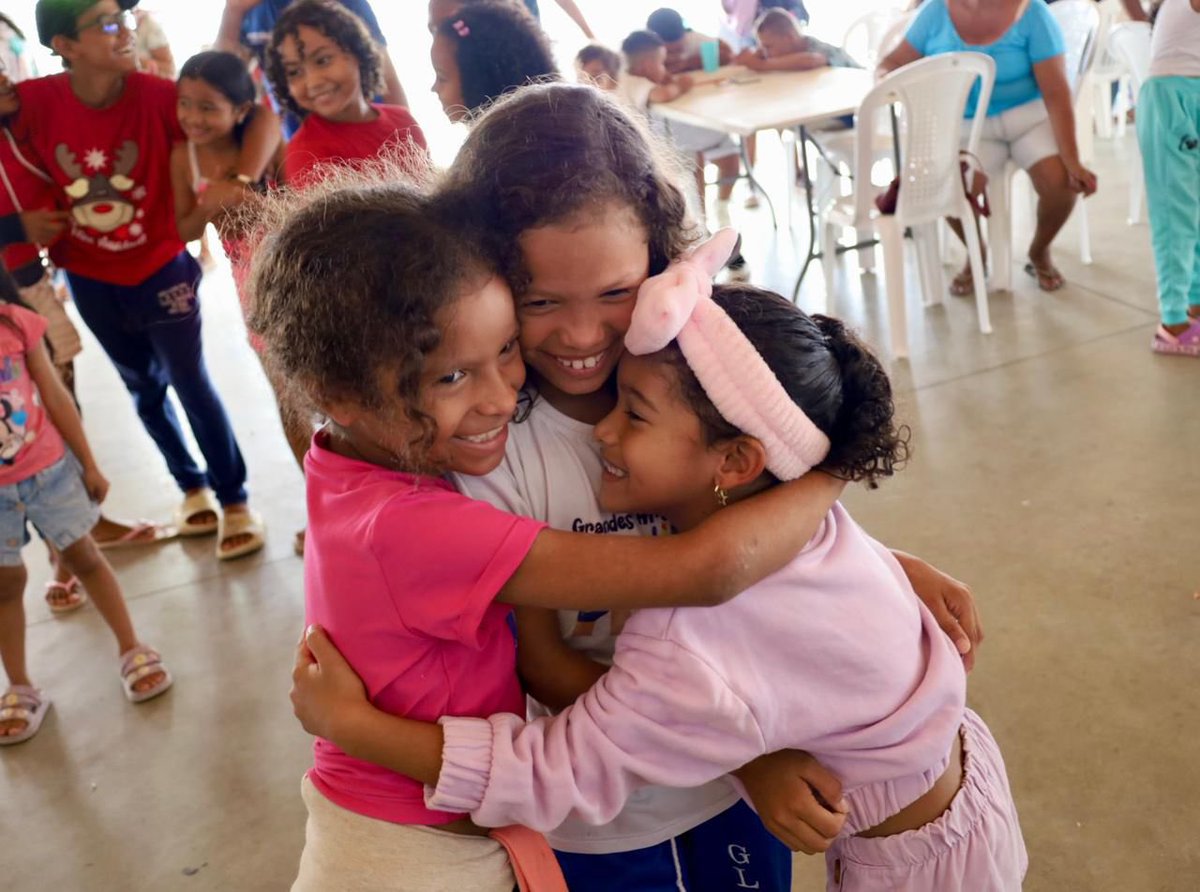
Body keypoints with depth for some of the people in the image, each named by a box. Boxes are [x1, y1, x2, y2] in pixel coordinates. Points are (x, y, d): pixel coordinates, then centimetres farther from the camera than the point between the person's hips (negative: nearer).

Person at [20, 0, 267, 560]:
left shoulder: (158, 95, -22)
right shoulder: (34, 103, -17)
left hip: (160, 271, -3)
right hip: (90, 281, 3)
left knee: (191, 384, 4)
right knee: (144, 389, 17)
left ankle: (234, 502, 19)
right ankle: (193, 488, 37)